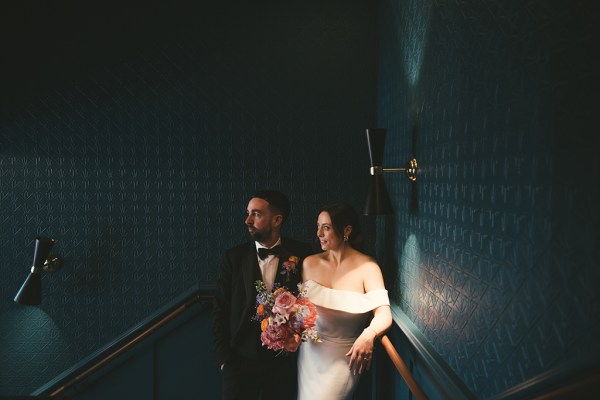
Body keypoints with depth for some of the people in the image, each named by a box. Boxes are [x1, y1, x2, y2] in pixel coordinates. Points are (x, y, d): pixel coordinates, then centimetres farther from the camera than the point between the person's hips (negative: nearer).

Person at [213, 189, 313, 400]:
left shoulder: (301, 255, -5)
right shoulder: (234, 257, -2)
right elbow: (221, 311, 0)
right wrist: (223, 357, -4)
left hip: (284, 360, 0)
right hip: (240, 360, 1)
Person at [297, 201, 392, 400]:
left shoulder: (367, 268, -16)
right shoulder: (310, 263, -3)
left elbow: (384, 315, -24)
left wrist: (368, 335, -44)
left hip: (344, 358, -4)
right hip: (311, 352, 4)